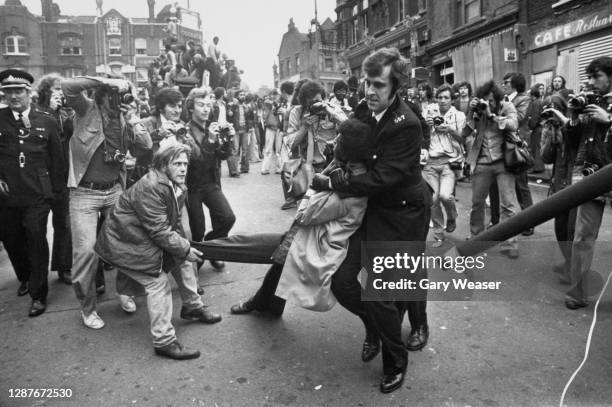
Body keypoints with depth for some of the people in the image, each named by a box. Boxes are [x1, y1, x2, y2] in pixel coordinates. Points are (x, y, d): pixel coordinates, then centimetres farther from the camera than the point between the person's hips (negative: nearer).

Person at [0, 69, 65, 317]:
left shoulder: (46, 121, 1)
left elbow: (57, 157, 3)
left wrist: (57, 190, 1)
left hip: (37, 196, -2)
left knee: (37, 242, -2)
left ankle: (39, 295, 12)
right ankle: (25, 278, 42)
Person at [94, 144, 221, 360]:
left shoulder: (177, 186, 3)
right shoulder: (149, 188, -28)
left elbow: (174, 223, 7)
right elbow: (159, 230, -29)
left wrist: (185, 245, -7)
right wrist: (185, 249, -23)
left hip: (146, 238, 10)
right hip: (123, 244, -10)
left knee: (182, 259, 10)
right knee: (158, 282, -15)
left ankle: (192, 307, 28)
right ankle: (164, 341, -6)